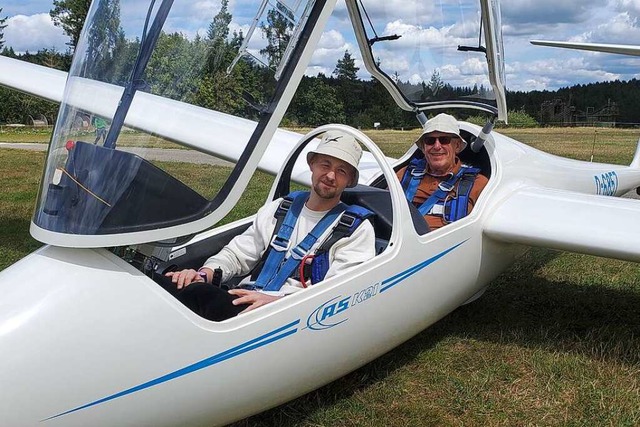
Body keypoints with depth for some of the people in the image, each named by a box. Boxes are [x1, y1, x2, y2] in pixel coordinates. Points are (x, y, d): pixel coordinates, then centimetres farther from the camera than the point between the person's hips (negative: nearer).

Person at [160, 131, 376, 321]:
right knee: (171, 284, -25)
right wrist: (206, 273, -1)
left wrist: (276, 300, -22)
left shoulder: (358, 229, 5)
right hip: (249, 301, 5)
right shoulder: (279, 209, 20)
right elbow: (238, 253, 22)